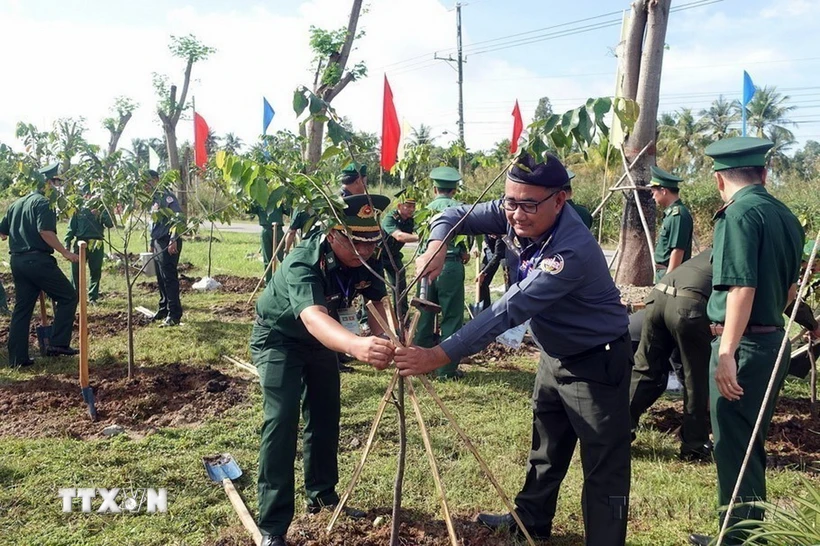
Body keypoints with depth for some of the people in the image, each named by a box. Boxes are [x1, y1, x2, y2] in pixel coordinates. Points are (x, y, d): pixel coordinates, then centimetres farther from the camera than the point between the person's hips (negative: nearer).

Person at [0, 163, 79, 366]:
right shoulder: (43, 203, -7)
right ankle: (58, 344, -2)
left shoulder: (16, 204, 19)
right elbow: (45, 232, -20)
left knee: (22, 308, 11)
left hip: (17, 261, 8)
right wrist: (65, 253, -18)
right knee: (68, 297, 2)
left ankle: (17, 357, 13)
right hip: (38, 260, -8)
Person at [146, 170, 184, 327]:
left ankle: (174, 315, -5)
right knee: (161, 279, 15)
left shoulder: (165, 195, -12)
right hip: (159, 243, 9)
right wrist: (152, 243, 23)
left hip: (168, 243, -9)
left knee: (169, 278, -8)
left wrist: (173, 240, -23)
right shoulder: (154, 198, 17)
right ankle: (164, 309, 26)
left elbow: (178, 217, -20)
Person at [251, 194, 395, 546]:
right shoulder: (303, 263, -40)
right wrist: (357, 346, -77)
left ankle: (322, 495, 32)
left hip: (320, 338, 6)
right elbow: (312, 316, -58)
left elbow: (379, 301, -5)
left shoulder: (364, 260, -20)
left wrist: (381, 343, -26)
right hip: (278, 337, -6)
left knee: (326, 415, 12)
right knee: (282, 419, -18)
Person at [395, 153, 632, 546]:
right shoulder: (514, 216, -12)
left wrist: (439, 356, -44)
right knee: (545, 449, 24)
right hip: (554, 356, 8)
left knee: (603, 469, -1)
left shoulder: (572, 250, -35)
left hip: (597, 363, -8)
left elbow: (509, 311, -41)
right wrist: (437, 245, -27)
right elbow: (456, 216, -3)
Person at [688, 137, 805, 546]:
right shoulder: (785, 216, 11)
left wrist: (726, 352, -24)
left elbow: (743, 287, -23)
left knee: (734, 447, 3)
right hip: (774, 342, 9)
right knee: (750, 446, 19)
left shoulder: (739, 213, -15)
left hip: (743, 346, -9)